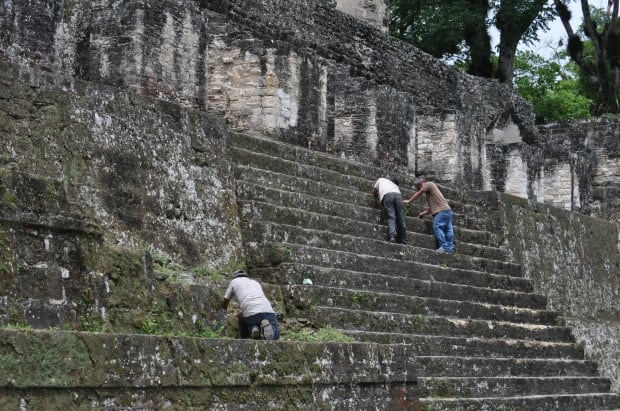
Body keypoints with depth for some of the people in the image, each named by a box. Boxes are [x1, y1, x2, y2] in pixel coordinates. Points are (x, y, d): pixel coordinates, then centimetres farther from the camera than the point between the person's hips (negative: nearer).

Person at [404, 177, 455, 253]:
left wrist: (409, 201, 16)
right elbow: (433, 205, 26)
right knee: (448, 229, 6)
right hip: (447, 210, 10)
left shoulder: (429, 184, 4)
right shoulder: (430, 189, 30)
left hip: (442, 210, -10)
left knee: (437, 227, -12)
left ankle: (444, 247, -15)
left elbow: (418, 194, 6)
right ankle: (450, 247, 4)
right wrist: (424, 212, 20)